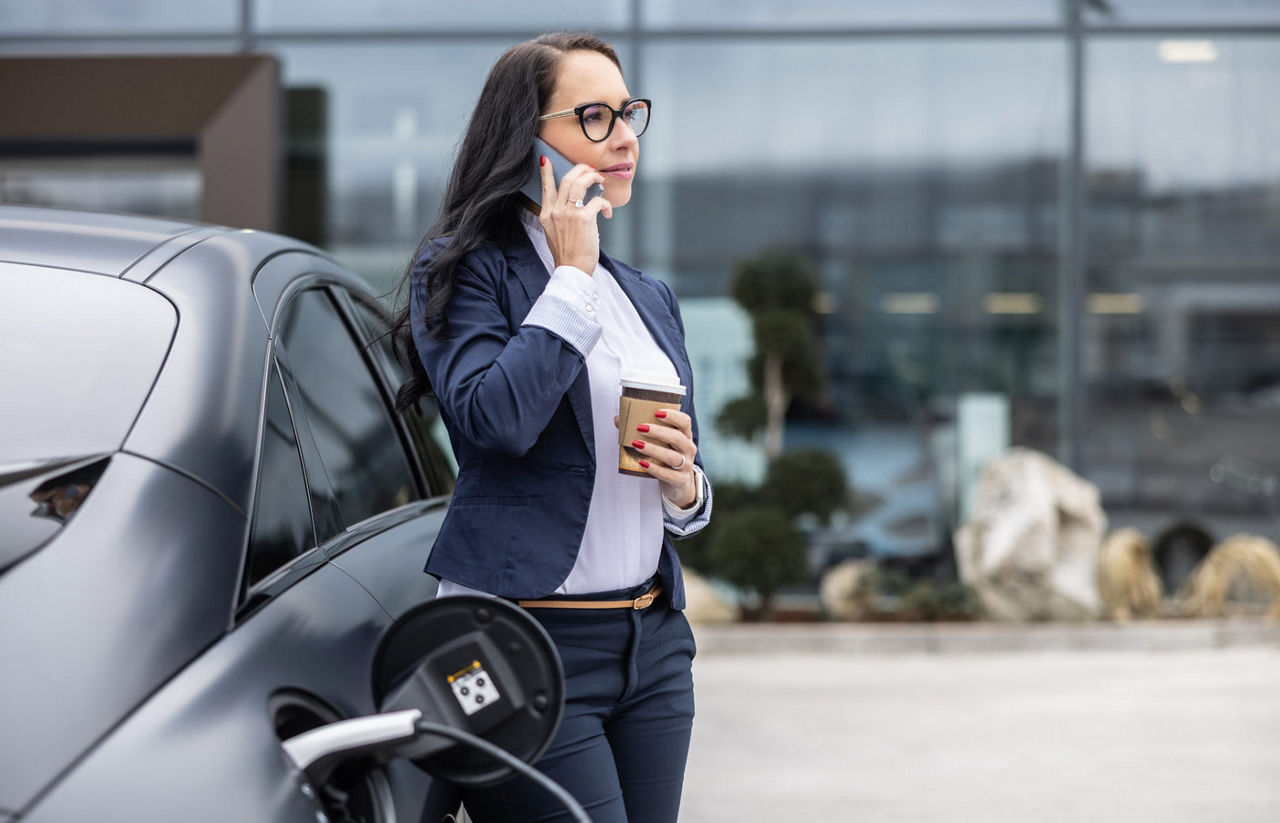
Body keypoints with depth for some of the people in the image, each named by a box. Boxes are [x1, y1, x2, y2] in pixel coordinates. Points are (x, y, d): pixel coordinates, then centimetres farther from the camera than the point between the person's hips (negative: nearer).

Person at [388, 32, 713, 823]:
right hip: (529, 642, -7)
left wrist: (685, 484, -1)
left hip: (654, 642, 7)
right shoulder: (462, 269, -3)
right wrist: (571, 274, -12)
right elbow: (496, 417, -22)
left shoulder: (648, 298, 17)